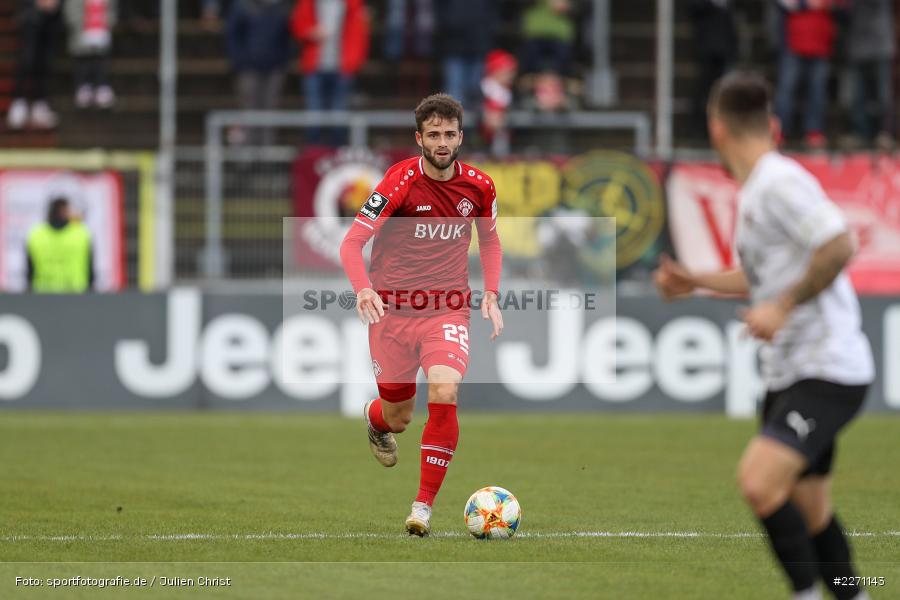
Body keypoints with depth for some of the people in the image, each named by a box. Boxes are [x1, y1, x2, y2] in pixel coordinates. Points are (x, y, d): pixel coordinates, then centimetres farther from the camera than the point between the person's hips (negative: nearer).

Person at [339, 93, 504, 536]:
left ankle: (423, 506, -15)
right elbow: (351, 243, -17)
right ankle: (375, 418, 50)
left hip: (447, 308, 1)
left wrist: (491, 294, 5)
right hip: (392, 308, -1)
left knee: (445, 392, -24)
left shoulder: (478, 187, -1)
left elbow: (490, 240, 19)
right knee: (399, 416, 8)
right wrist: (363, 289, -35)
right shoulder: (400, 182, -14)